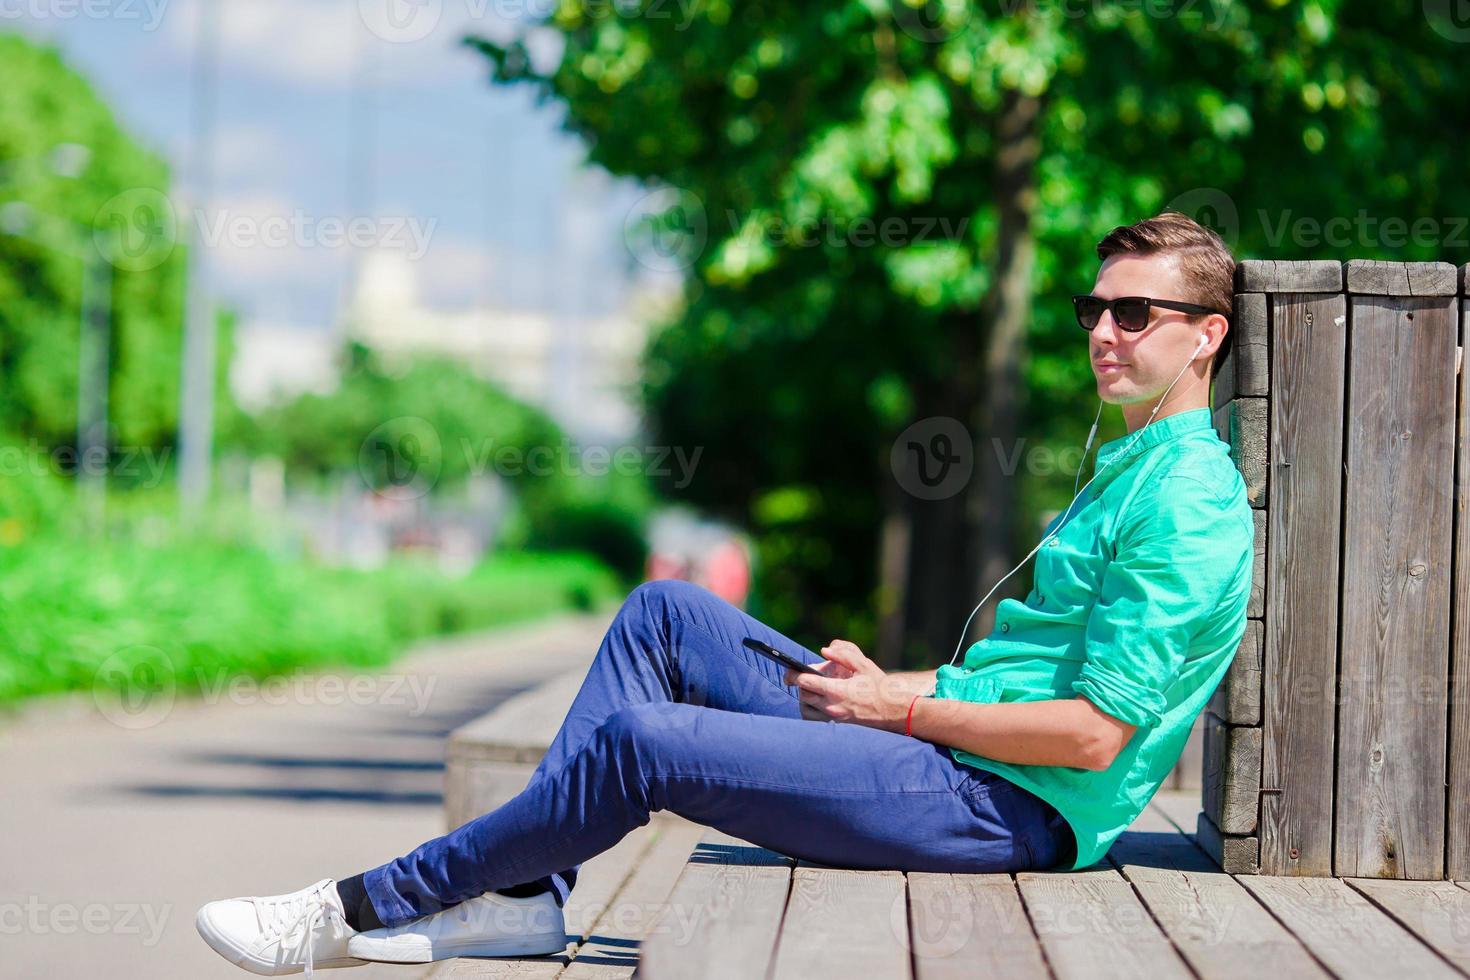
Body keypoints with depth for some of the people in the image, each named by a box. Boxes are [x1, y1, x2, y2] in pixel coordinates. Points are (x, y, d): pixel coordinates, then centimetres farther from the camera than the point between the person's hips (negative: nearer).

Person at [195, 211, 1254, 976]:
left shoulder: (1186, 501, -13)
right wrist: (893, 683, 8)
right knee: (666, 612, 5)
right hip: (951, 749, 10)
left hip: (1007, 806, -10)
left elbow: (1095, 735, -20)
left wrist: (902, 708, -10)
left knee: (642, 743, -20)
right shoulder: (1128, 466, 20)